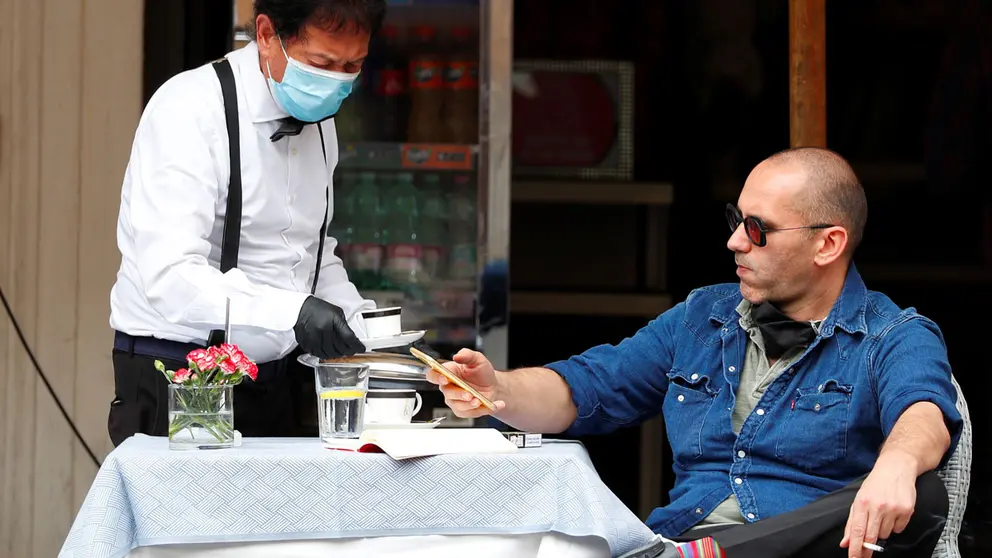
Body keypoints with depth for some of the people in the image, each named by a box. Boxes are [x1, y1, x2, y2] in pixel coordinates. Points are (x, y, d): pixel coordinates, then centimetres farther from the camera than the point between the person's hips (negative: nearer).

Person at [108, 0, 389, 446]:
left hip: (280, 376, 7)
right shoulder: (190, 111, -16)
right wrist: (292, 310, -37)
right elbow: (170, 276, -27)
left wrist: (361, 318, 2)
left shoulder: (318, 120, 9)